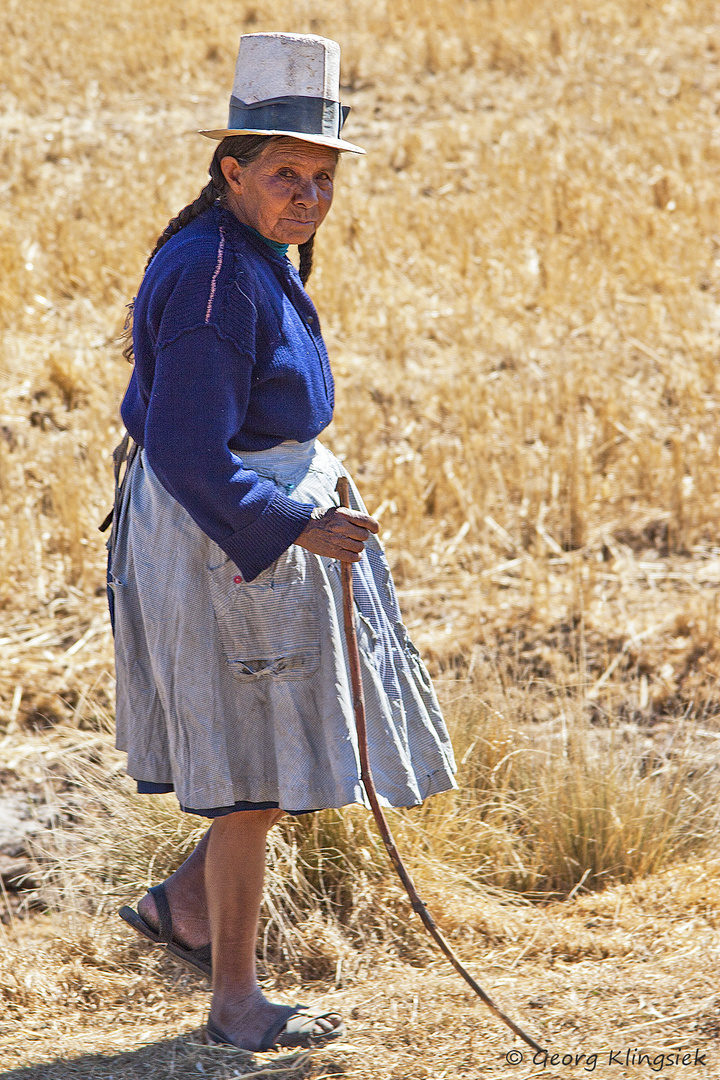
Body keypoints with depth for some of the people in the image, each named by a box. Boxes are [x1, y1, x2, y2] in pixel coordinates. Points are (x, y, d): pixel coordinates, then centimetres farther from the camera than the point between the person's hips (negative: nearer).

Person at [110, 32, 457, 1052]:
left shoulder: (255, 254, 8)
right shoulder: (212, 280, -24)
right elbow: (188, 456, -27)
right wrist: (297, 528, -30)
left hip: (279, 511, 10)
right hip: (221, 536, -10)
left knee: (325, 732, 17)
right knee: (256, 765, -1)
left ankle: (184, 903, 29)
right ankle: (234, 999, 12)